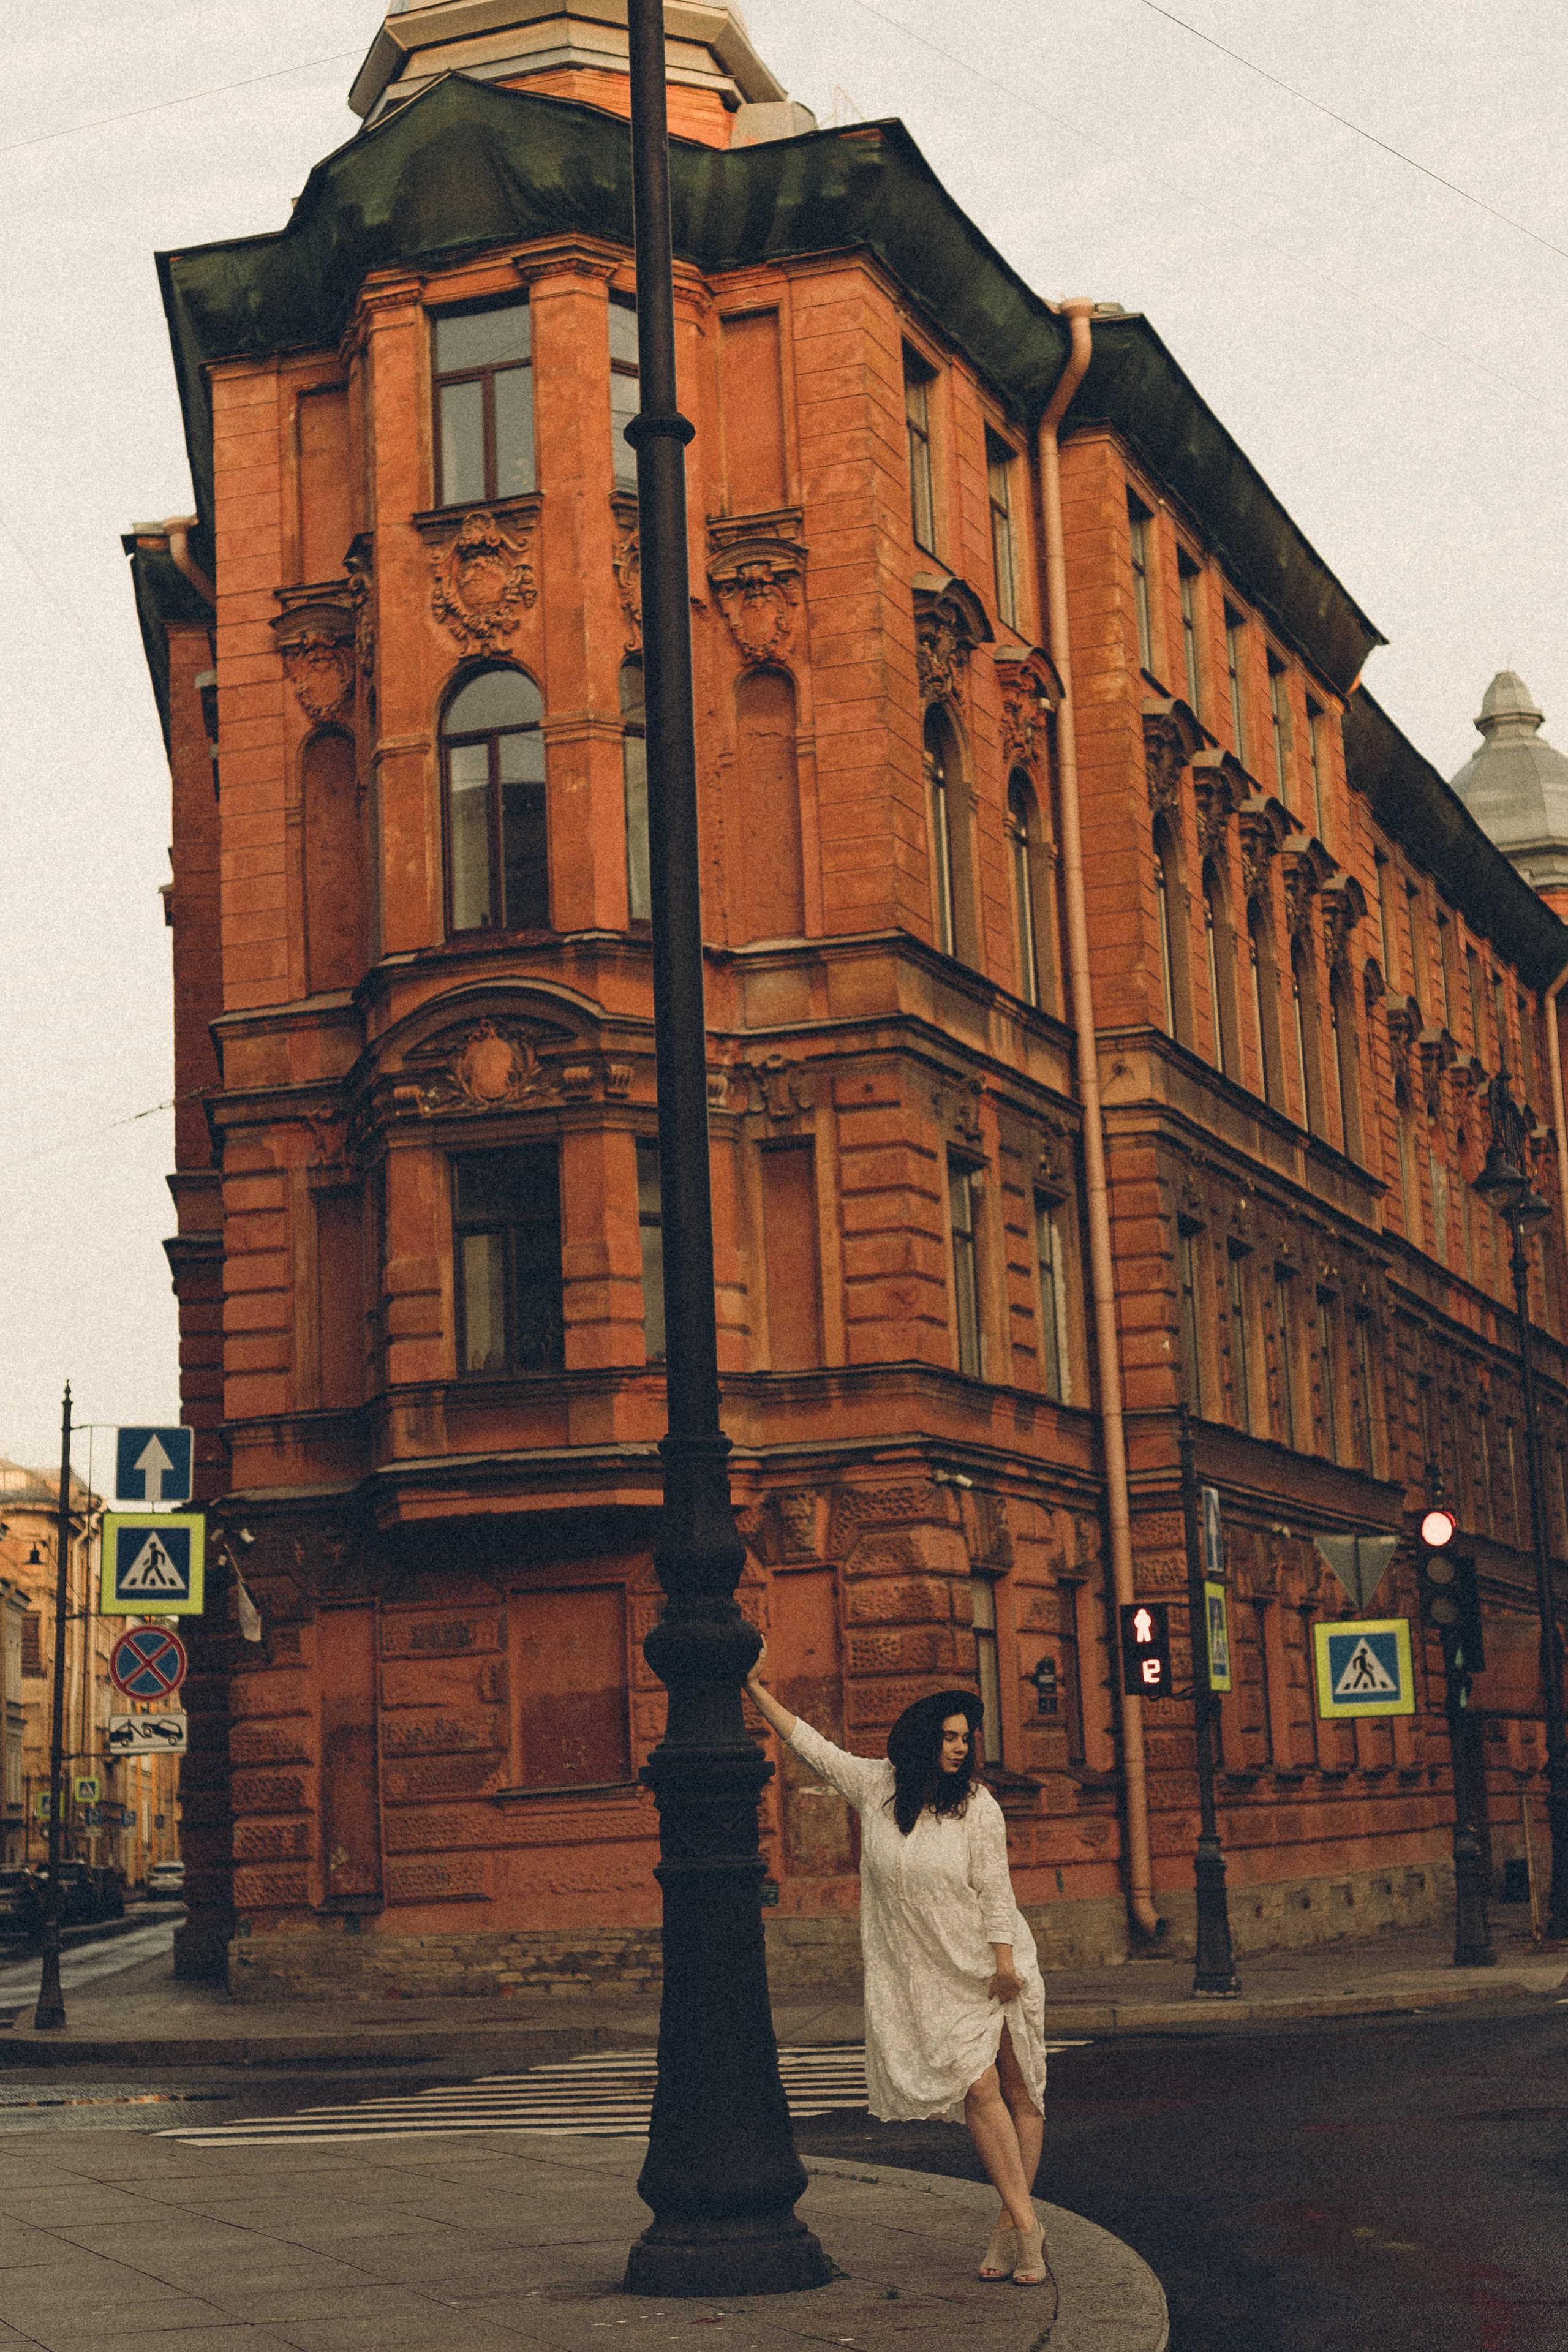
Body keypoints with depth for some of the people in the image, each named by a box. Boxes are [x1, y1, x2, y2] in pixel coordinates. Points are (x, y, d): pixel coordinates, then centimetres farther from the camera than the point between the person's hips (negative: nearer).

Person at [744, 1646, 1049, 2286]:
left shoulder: (976, 1804, -4)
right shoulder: (875, 1785, 2)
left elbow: (994, 1891, -5)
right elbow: (810, 1746, 9)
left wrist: (1005, 1962, -11)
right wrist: (756, 1690, 10)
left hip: (991, 1965, -1)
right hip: (930, 1978, 1)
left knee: (1019, 2093, 0)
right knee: (977, 2089, -11)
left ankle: (1012, 2224, 10)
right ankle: (1024, 2225, -7)